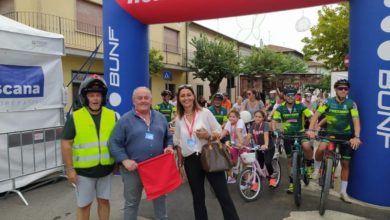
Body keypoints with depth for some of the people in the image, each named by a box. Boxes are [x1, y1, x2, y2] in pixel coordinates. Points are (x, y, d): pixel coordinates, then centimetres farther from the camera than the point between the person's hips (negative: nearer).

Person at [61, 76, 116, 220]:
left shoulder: (112, 116, 1)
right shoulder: (75, 117, -8)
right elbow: (66, 144, -7)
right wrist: (70, 169, -9)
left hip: (106, 169, 3)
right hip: (84, 170, -2)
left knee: (104, 201, 17)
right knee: (84, 205, 12)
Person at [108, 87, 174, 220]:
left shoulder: (160, 118, 6)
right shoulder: (125, 120, -6)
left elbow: (168, 137, 15)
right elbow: (114, 143, -7)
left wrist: (169, 147, -5)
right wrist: (124, 160, -18)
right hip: (133, 169, -3)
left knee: (160, 199, 20)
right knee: (131, 203, 13)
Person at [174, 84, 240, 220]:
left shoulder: (205, 112, -3)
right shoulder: (178, 119, 5)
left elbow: (219, 131, -1)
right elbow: (178, 142, 12)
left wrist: (208, 135, -20)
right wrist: (180, 161, 10)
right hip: (190, 161, 3)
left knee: (223, 195, 0)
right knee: (198, 198, 16)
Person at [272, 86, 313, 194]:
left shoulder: (300, 106, -12)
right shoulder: (280, 108, -7)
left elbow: (311, 117, -17)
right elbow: (274, 120, -12)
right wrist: (274, 131, -30)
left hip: (300, 133, -2)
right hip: (287, 135, 2)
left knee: (307, 146, -34)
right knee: (290, 160, 9)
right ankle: (292, 182, 26)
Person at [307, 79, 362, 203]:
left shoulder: (351, 104, -11)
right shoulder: (328, 102, -11)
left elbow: (356, 120, -20)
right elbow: (316, 115, -20)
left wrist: (356, 137, -37)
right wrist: (311, 130, -36)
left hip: (346, 135, 1)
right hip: (331, 132, -1)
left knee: (345, 164, 6)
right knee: (321, 149, -32)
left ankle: (343, 192, 19)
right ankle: (316, 170, -3)